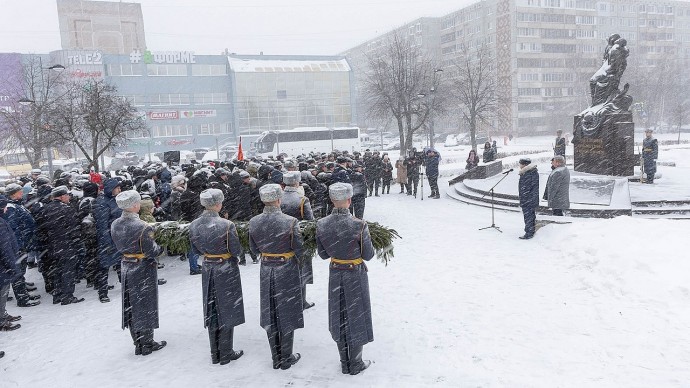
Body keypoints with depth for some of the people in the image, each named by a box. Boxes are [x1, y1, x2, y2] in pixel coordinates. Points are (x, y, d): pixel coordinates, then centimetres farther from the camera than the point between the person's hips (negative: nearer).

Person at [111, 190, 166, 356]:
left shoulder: (115, 225, -2)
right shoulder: (142, 227, -24)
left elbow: (119, 246, 8)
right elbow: (151, 251, -18)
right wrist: (159, 248, 1)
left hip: (126, 267, 6)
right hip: (144, 269, -6)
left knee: (131, 306, 16)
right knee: (145, 305, 8)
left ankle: (138, 343, 27)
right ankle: (147, 344, 20)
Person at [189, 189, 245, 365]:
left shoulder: (194, 225, -5)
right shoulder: (227, 225, -22)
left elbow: (196, 250, 6)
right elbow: (236, 251, -14)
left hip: (207, 269, 5)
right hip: (226, 270, -5)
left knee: (211, 311, 16)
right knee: (227, 311, 10)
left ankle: (215, 354, 27)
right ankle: (226, 353, 20)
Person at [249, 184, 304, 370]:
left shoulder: (253, 222, -8)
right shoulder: (290, 222, -20)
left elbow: (254, 249, 4)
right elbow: (300, 251, -14)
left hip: (266, 270, 4)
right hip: (287, 270, -3)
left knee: (270, 315, 16)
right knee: (286, 314, 12)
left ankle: (276, 358, 28)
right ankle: (286, 358, 24)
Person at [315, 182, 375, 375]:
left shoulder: (321, 225, -11)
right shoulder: (359, 225, -23)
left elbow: (323, 254, -1)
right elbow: (368, 255, -12)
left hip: (335, 274, 3)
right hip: (356, 275, -3)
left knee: (339, 318, 18)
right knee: (355, 317, 15)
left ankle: (345, 364, 32)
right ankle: (356, 364, 29)